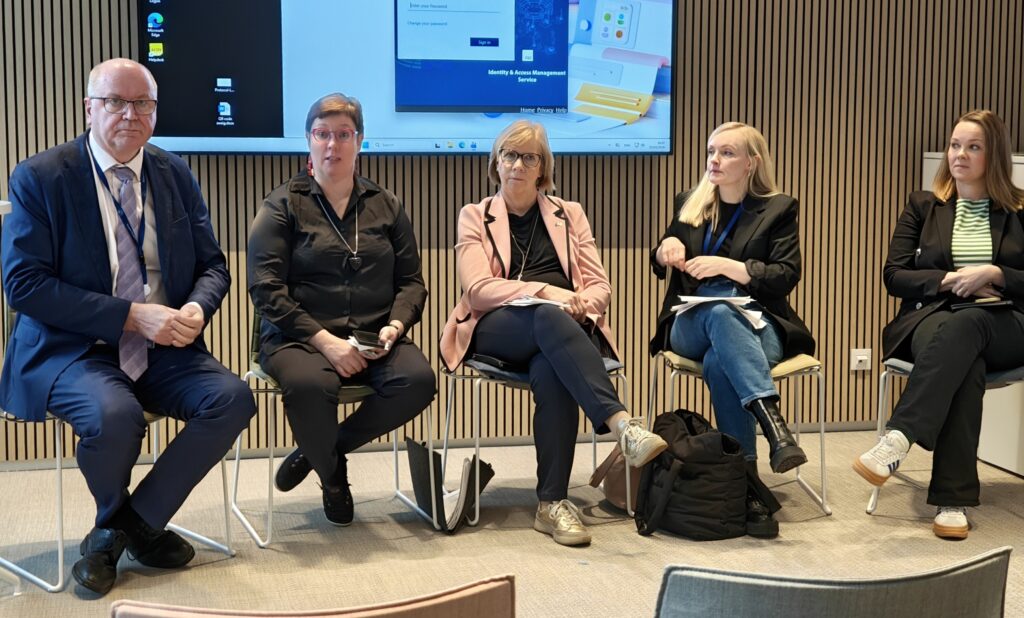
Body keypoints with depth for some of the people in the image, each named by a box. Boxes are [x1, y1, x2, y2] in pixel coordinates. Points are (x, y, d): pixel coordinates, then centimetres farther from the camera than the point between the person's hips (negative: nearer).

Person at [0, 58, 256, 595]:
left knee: (233, 399, -22)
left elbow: (212, 266, 12)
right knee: (115, 415, -34)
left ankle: (118, 531, -4)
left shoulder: (175, 175, 8)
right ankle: (132, 524, 3)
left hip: (162, 350, 5)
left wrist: (196, 309, -13)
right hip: (71, 349, -4)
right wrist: (131, 316, -20)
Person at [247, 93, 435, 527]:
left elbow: (411, 280, 14)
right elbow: (266, 288, -5)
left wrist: (394, 327, -8)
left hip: (374, 340, 4)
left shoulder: (386, 206, 16)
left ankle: (320, 450, -3)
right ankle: (332, 476, -2)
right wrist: (326, 341, -17)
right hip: (299, 339, -3)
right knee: (309, 385, -37)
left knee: (419, 380, -28)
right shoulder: (283, 205, 4)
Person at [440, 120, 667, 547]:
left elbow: (601, 287, 14)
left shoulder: (569, 214, 22)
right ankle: (621, 424, -53)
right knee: (549, 318, -39)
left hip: (565, 326, 2)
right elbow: (478, 288, -1)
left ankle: (553, 503, -34)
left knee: (551, 374, -36)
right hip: (497, 328, -2)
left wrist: (581, 302, -12)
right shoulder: (475, 217, 15)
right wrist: (545, 291, -16)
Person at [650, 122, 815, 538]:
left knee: (719, 363, -39)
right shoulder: (690, 203, 18)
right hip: (693, 325, 2)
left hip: (755, 324, -2)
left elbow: (786, 277, -4)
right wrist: (665, 248, 0)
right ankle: (771, 419, -53)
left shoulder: (778, 208, 8)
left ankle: (745, 478, -40)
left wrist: (728, 265, -19)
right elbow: (660, 266, 25)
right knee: (721, 306, -38)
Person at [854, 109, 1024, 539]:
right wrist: (952, 280, -10)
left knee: (963, 327, -39)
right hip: (930, 317, 0)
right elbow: (894, 277, 5)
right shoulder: (922, 205, 13)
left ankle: (896, 441, -47)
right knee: (964, 361, -38)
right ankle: (953, 500, -43)